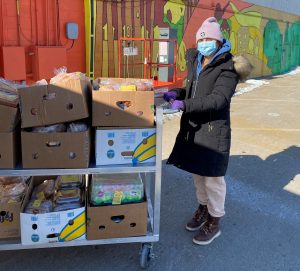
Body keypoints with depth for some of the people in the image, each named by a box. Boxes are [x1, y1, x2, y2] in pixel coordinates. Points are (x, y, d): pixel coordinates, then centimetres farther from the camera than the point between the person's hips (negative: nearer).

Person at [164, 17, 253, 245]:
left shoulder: (227, 68, -13)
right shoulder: (196, 62, 9)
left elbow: (217, 99, -24)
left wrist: (184, 105, -29)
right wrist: (178, 93, 0)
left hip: (214, 129, -7)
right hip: (193, 127, 7)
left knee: (213, 177, 3)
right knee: (197, 172, 18)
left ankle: (214, 223, 21)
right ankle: (203, 209, 39)